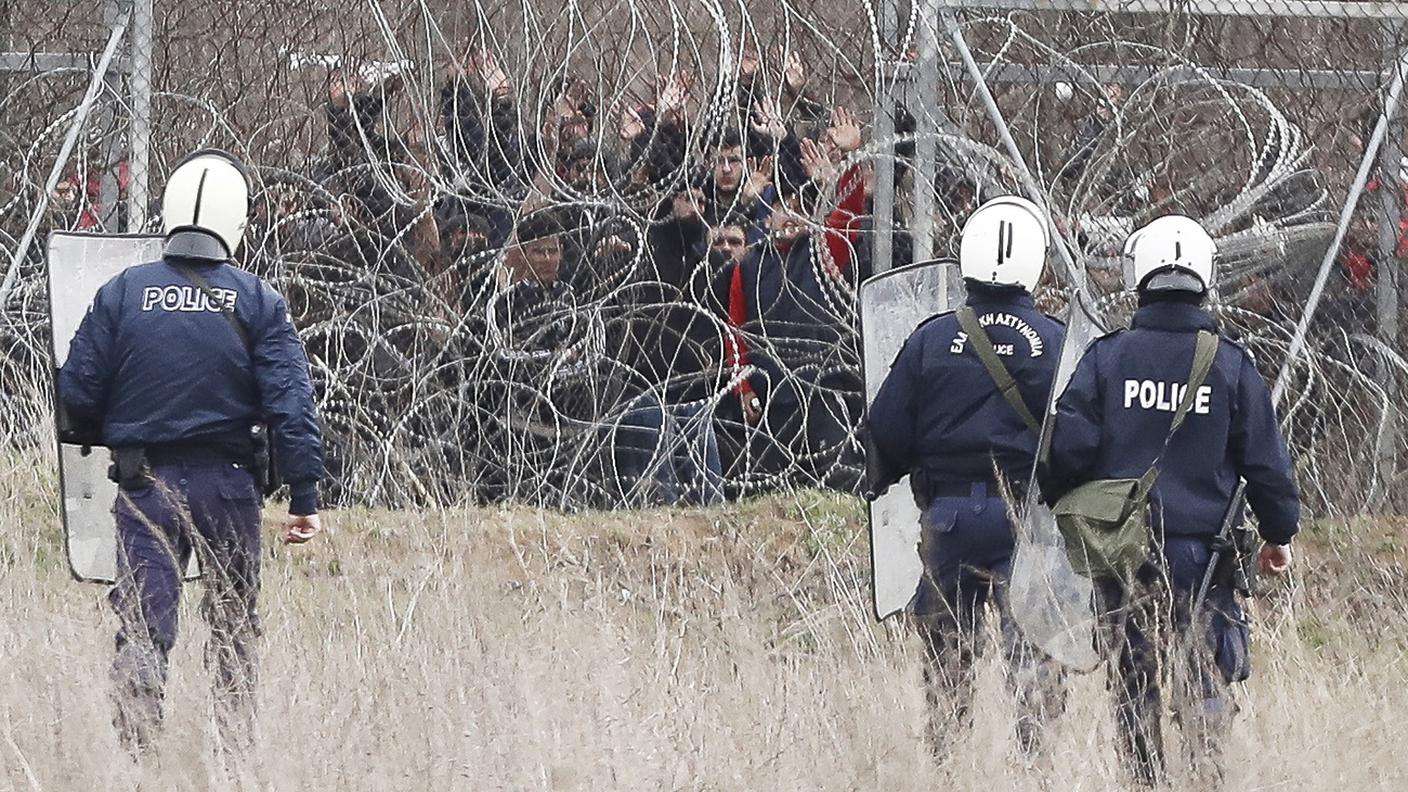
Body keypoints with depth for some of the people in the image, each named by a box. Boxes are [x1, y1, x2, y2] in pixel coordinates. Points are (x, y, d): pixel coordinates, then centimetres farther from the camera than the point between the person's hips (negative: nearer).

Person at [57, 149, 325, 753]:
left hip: (144, 482, 0)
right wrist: (304, 498, -6)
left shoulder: (122, 293, 0)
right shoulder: (257, 302, -2)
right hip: (228, 481, 0)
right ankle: (235, 745, 18)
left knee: (142, 620, -3)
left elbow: (77, 394, 1)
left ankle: (135, 747, -18)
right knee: (234, 622, 14)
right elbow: (291, 405, -7)